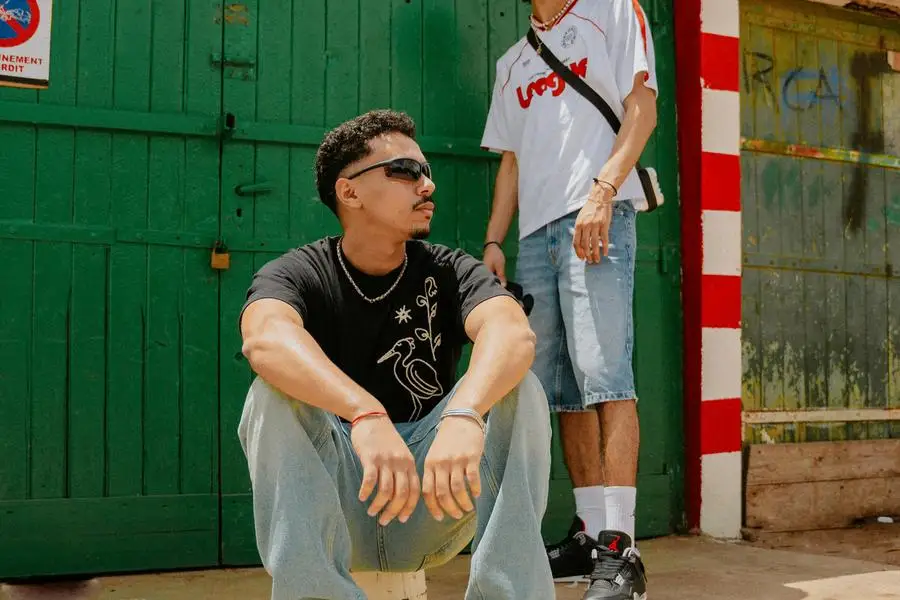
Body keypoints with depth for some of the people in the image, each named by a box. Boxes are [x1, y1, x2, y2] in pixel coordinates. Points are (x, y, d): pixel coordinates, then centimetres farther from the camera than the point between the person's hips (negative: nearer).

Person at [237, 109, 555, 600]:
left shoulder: (449, 272, 0)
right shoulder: (298, 274, -4)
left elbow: (513, 332, -23)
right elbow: (265, 338, -30)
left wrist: (463, 414, -45)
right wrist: (365, 413, -48)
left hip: (435, 508, 1)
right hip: (332, 499, -1)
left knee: (515, 387, -20)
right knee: (275, 393, -26)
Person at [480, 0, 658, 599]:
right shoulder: (513, 61, 26)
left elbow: (643, 106, -1)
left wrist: (601, 192, -15)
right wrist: (494, 241, 11)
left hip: (598, 219, -6)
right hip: (536, 234, 6)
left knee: (605, 377, -16)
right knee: (563, 390, 4)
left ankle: (620, 549, -16)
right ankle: (589, 534, 11)